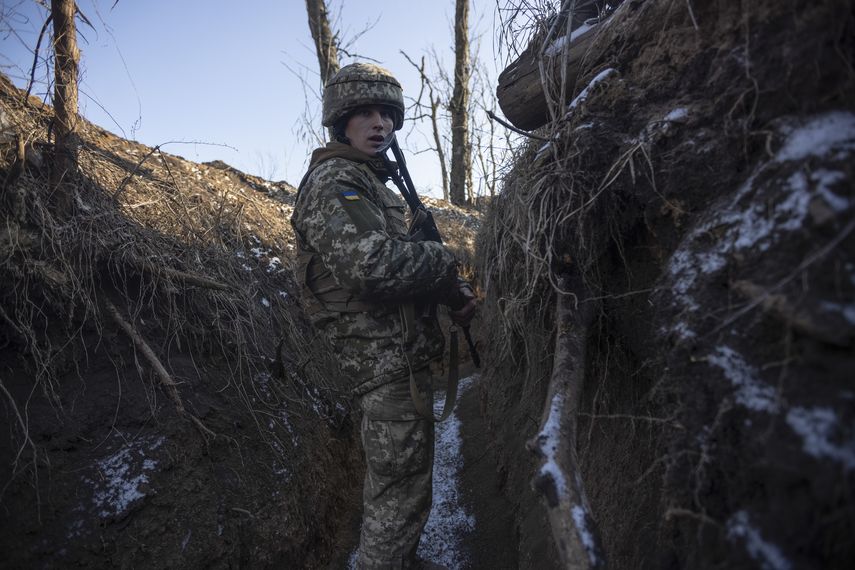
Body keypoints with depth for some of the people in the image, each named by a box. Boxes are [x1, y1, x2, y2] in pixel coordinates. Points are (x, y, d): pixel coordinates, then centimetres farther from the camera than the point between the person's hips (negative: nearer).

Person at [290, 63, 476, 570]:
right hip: (388, 359, -11)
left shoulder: (373, 182, 19)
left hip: (403, 353, 11)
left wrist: (455, 294, 4)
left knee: (396, 478, 23)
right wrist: (445, 260, -12)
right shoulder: (333, 181, -13)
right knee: (401, 489, -1)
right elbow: (373, 263, -29)